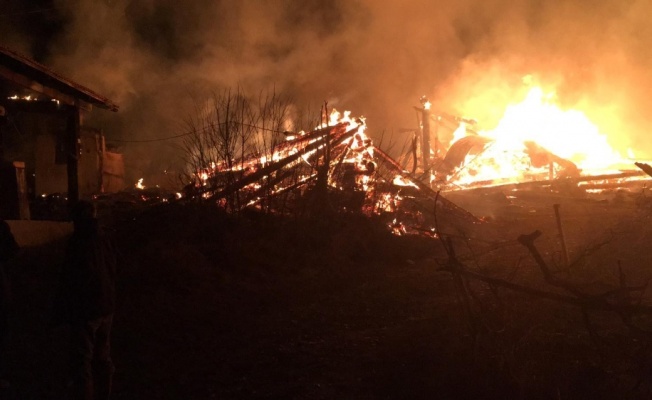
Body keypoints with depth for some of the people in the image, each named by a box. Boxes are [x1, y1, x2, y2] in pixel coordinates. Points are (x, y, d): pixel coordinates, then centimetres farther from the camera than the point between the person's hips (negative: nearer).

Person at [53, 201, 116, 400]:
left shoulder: (78, 241, -16)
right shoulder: (103, 239, 4)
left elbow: (69, 280, -17)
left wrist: (60, 313, -10)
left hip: (85, 309, -7)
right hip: (106, 307, 7)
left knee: (81, 361, -5)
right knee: (103, 357, 17)